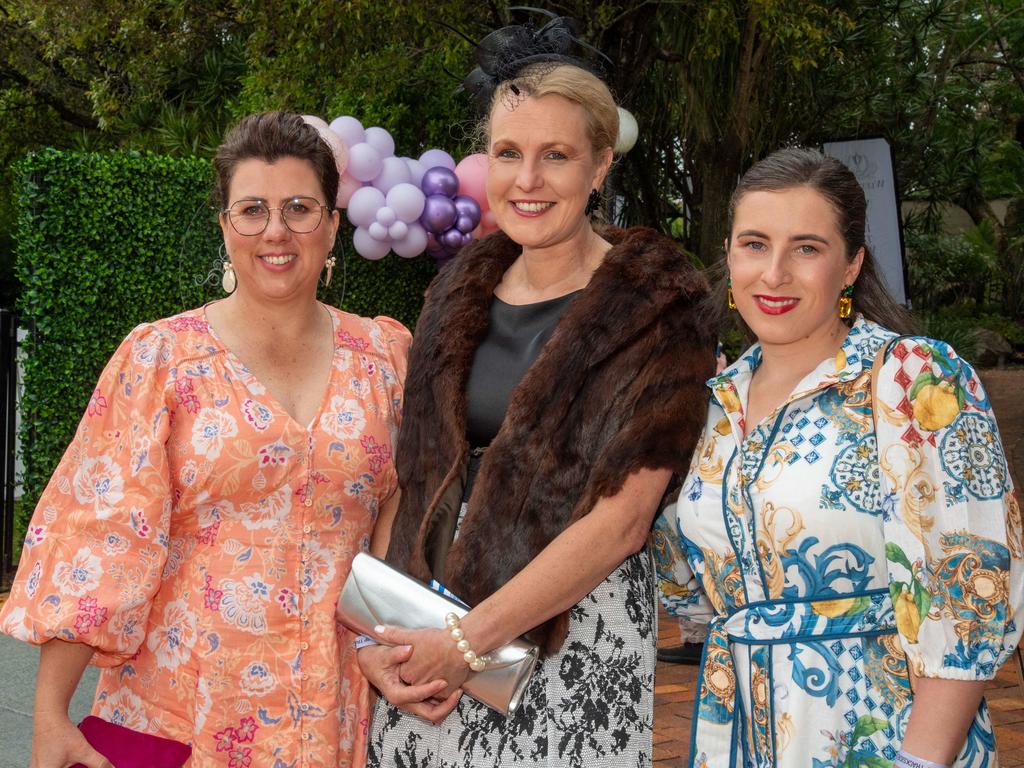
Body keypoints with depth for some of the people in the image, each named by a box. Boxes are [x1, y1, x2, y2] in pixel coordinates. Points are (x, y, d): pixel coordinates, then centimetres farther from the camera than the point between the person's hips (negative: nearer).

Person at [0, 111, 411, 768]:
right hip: (182, 708, -2)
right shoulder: (160, 359, -5)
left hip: (335, 707, 2)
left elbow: (401, 517, 9)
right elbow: (98, 536, -9)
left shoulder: (386, 354, 3)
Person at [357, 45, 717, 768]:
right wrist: (377, 634, -5)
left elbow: (621, 519, -14)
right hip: (427, 632, 5)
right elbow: (415, 479, 8)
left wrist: (469, 638, -17)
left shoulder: (655, 309, -8)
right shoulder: (459, 294, 8)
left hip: (575, 633, -4)